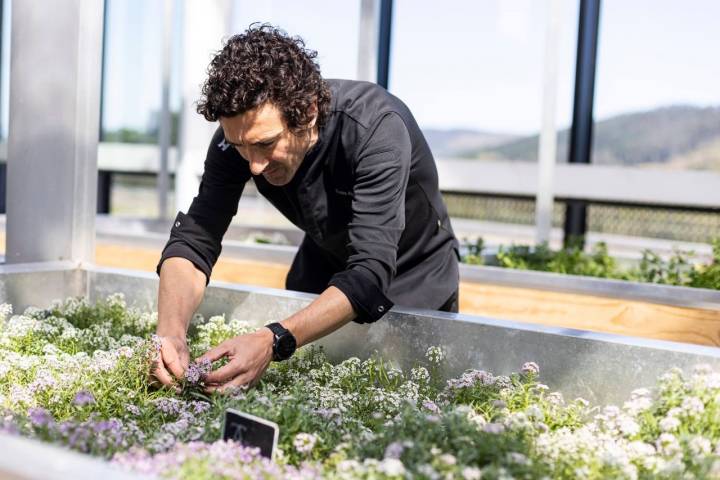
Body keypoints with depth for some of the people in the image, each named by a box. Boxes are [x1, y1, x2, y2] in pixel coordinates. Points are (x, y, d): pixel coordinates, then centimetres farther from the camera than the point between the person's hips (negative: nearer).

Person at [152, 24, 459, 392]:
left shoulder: (377, 129, -39)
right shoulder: (241, 130, -24)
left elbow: (371, 273, -45)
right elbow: (192, 240, -25)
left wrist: (273, 342, -58)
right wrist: (170, 332, -44)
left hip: (414, 281, -4)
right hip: (323, 263, 4)